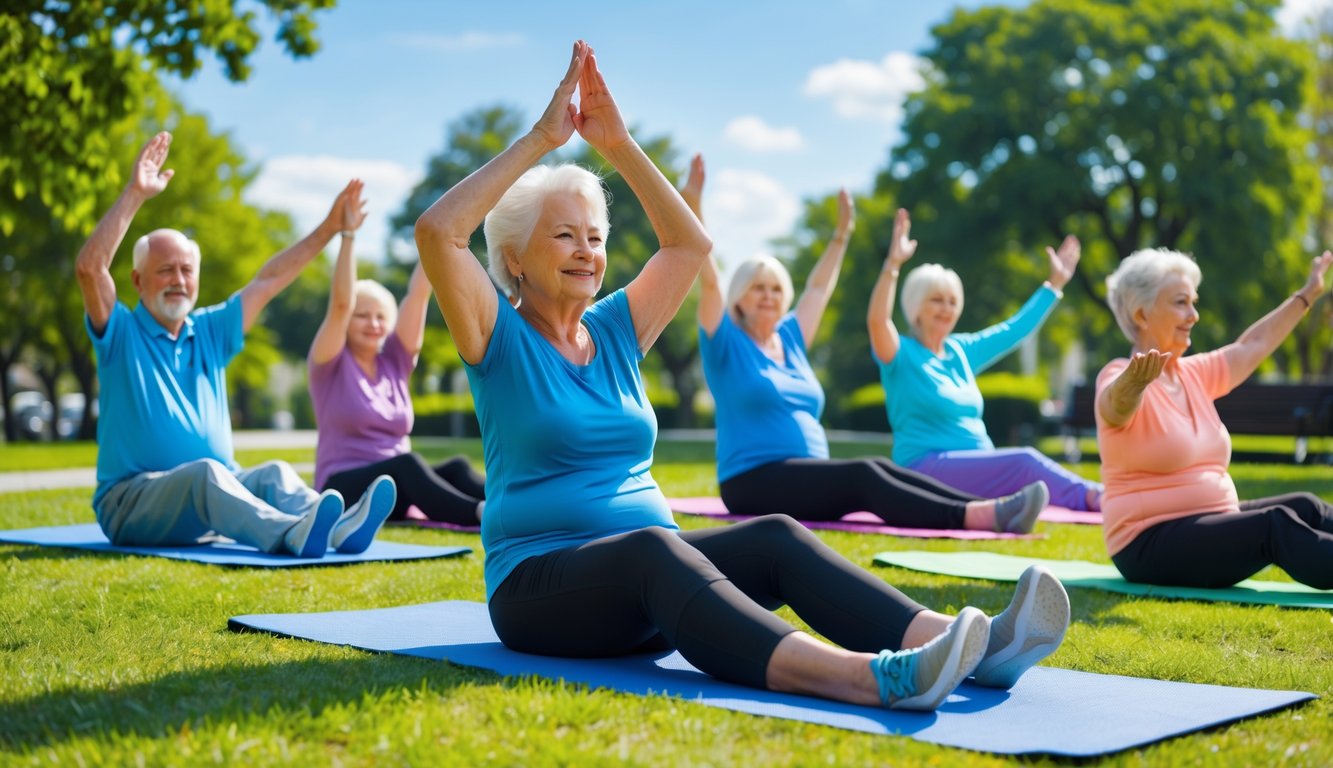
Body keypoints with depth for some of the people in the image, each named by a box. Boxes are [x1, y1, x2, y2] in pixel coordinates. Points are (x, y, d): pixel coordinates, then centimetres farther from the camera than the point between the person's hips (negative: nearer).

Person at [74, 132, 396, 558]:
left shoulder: (210, 331, 19)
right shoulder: (121, 333, 3)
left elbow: (269, 279, 20)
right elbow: (89, 268, -14)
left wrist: (329, 228, 17)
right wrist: (134, 194, -19)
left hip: (211, 498, 5)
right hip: (132, 503, -5)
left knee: (275, 474, -25)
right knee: (205, 474, -36)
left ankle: (334, 528, -56)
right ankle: (290, 534, -64)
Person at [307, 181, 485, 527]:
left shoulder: (394, 361, 12)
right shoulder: (330, 365, 2)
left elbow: (418, 294, 4)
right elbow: (341, 303, -15)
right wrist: (348, 234, -22)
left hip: (395, 492, 5)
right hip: (344, 491, -5)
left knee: (457, 466, -25)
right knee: (407, 464, -36)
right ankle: (482, 514, -60)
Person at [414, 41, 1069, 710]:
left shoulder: (615, 331, 17)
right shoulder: (501, 339, 0)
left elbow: (689, 242, 16)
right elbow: (437, 230, -16)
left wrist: (619, 145, 9)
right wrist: (541, 139, -12)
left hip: (646, 586, 6)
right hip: (540, 590, -6)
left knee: (773, 536, -22)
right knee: (650, 550, -37)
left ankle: (975, 643, -41)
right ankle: (860, 678, -61)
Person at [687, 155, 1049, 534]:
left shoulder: (789, 339, 20)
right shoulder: (727, 343, 1)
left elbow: (819, 288, 31)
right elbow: (707, 280, -10)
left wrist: (842, 233, 35)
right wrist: (693, 206, -17)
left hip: (808, 481, 7)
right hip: (754, 484, -7)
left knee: (878, 471, -21)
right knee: (861, 476, -29)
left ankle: (988, 510, -41)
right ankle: (970, 517, -48)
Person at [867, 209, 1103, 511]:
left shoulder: (961, 351, 19)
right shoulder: (902, 354, -3)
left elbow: (1015, 329, 29)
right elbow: (876, 320, -24)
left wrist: (1055, 282, 30)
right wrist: (893, 263, -35)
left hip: (977, 469, 7)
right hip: (926, 469, -7)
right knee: (1024, 462, -27)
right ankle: (1094, 499, -32)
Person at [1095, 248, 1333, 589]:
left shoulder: (1194, 374, 13)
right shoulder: (1120, 378, -12)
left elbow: (1252, 345, 27)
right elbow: (1118, 404, -36)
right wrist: (1136, 381, -60)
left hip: (1213, 528, 9)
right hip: (1149, 544, -9)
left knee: (1304, 507, -5)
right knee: (1275, 524, -25)